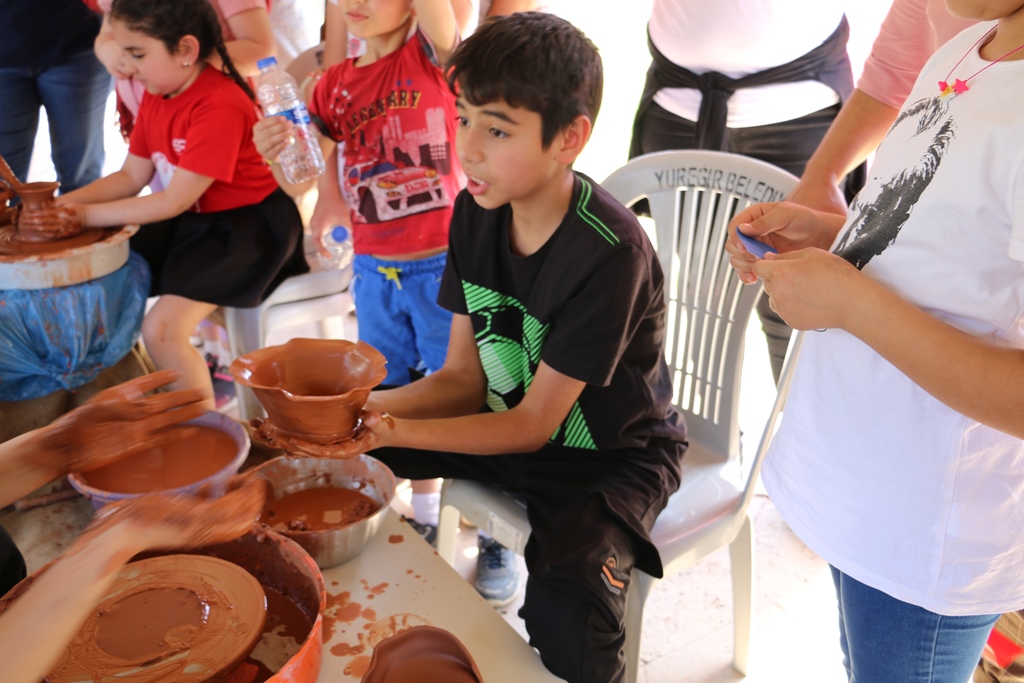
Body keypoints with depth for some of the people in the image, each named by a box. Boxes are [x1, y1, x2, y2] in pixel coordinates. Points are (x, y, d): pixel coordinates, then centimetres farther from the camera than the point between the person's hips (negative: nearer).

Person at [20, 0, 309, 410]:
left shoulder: (220, 107, -24)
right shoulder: (157, 96, 5)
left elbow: (175, 201, -22)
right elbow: (131, 177, 7)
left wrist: (86, 215, -16)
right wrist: (63, 205, -7)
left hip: (247, 227, -9)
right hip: (192, 222, 9)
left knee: (162, 329, -21)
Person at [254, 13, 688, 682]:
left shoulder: (611, 253, -28)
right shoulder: (476, 212, -7)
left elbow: (534, 422, -23)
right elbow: (462, 378, -4)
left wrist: (395, 432, -34)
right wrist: (373, 407, -23)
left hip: (614, 451, -6)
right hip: (506, 418, 7)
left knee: (565, 610, -33)